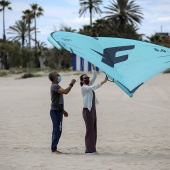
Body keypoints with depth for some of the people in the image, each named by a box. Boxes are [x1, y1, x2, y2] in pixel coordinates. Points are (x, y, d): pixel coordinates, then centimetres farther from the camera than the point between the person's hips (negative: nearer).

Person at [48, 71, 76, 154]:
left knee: (56, 131, 11)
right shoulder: (54, 86, -14)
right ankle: (54, 149, -10)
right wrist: (71, 84, -18)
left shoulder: (56, 86, 19)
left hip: (58, 111, 10)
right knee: (57, 130, -11)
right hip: (55, 111, -10)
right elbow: (65, 91, -30)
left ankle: (54, 149, 13)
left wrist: (63, 110, 26)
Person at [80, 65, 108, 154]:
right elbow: (93, 87, -25)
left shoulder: (89, 85, 14)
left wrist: (93, 67, 4)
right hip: (87, 110, -9)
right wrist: (102, 82, -29)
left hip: (93, 109, 9)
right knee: (90, 129, -9)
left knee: (94, 129, 7)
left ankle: (92, 148, 10)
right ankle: (89, 149, -8)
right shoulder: (84, 87, -9)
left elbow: (94, 76, 13)